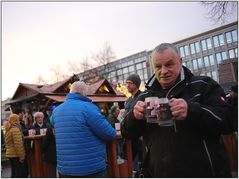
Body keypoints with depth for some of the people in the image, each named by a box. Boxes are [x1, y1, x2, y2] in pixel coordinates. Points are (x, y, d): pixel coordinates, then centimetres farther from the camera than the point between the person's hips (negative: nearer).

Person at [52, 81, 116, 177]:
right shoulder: (87, 108, -17)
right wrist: (113, 132, 7)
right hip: (91, 169, -6)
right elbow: (110, 134, -16)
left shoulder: (56, 111, 5)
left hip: (64, 169, 7)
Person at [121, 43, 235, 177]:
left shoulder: (203, 85, -5)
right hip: (160, 173, 3)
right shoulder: (145, 97, 5)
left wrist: (191, 110, -33)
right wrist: (134, 116, -19)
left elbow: (228, 120, -16)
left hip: (206, 172, -3)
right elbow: (127, 133, 4)